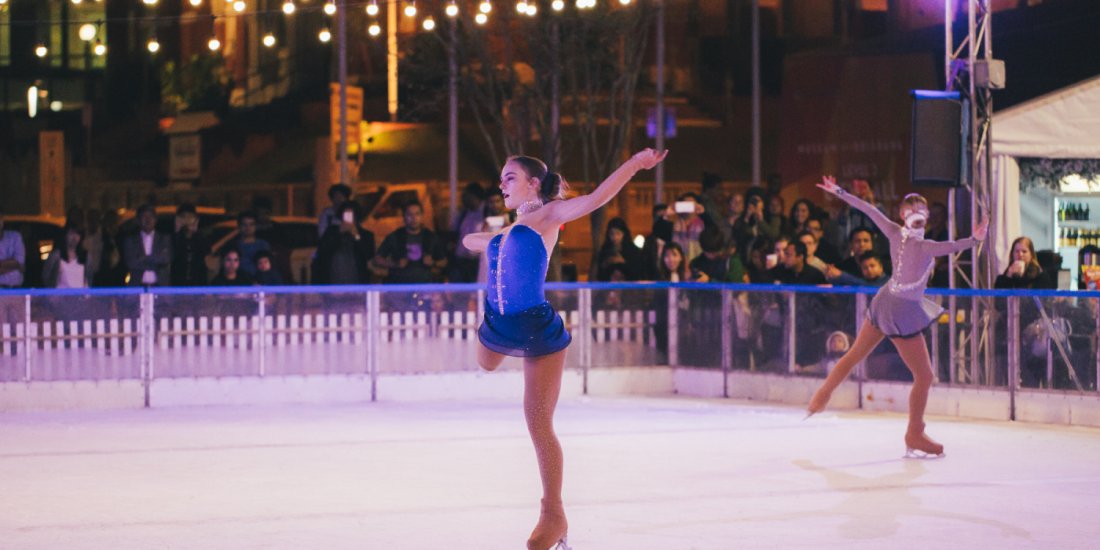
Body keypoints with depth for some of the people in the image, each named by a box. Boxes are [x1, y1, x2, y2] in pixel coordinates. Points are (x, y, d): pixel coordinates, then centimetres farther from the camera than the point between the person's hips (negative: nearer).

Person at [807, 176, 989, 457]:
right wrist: (975, 239, -61)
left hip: (884, 302, 7)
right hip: (904, 311, -7)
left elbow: (867, 208, 0)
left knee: (854, 354, 26)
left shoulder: (894, 233, -10)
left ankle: (821, 397, 39)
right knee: (924, 377, 6)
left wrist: (838, 191, 10)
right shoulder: (923, 247, -27)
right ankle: (914, 437, 14)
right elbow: (949, 247, -47)